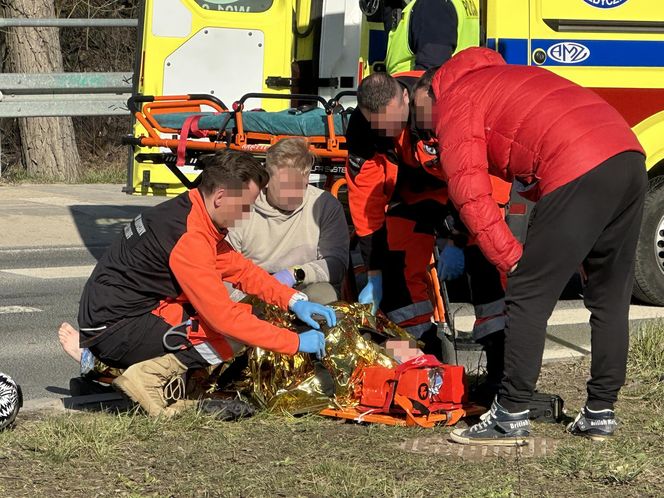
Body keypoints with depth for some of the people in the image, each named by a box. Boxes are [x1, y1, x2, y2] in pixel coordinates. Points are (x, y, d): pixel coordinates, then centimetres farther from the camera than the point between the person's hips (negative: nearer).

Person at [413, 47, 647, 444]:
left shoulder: (454, 104, 7)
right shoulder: (498, 76, 34)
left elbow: (471, 193, -4)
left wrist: (512, 259, -3)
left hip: (578, 172, -9)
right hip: (630, 156, 9)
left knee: (529, 296, 0)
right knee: (610, 297, 17)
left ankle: (511, 416, 1)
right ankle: (601, 412, 22)